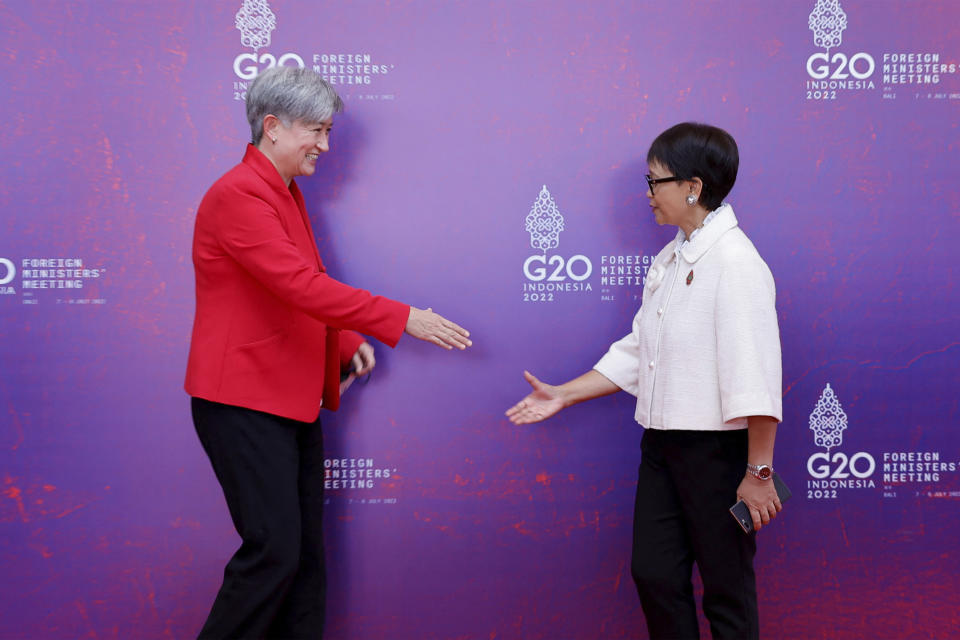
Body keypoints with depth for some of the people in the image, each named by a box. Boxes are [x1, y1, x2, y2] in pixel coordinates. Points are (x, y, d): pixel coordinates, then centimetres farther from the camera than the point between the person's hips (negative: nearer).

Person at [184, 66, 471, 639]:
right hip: (245, 403, -9)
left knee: (307, 554, 10)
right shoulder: (238, 195, -15)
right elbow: (301, 286, -24)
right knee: (274, 551, -9)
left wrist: (346, 344, 6)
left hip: (295, 400, 9)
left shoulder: (287, 194, 15)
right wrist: (401, 319, -23)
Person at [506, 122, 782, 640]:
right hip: (661, 443, 9)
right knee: (654, 575, 14)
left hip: (716, 447, -9)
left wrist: (758, 472, -22)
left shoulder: (734, 262, -17)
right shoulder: (668, 261, 12)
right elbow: (637, 352, 16)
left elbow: (757, 381, -21)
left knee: (726, 593, 4)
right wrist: (565, 395, 14)